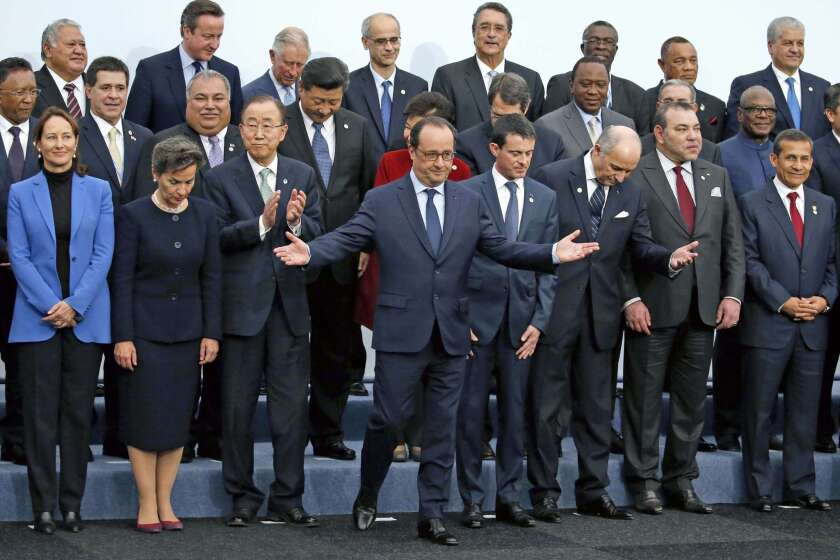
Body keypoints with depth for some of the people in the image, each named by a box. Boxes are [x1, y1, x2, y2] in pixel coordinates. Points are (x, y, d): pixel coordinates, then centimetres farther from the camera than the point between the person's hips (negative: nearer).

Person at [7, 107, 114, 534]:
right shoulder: (21, 193, 4)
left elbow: (103, 254, 0)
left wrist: (75, 304, -11)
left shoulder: (98, 190, 6)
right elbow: (19, 256, -2)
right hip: (37, 318, -1)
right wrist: (50, 306, -12)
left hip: (86, 318, 1)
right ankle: (44, 506, 4)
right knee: (40, 413, 0)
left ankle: (72, 503, 10)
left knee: (78, 412, 4)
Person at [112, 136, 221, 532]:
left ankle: (165, 501, 12)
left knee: (178, 417, 5)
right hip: (145, 329, -3)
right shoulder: (134, 215, -7)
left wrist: (211, 333, 1)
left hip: (187, 331, 3)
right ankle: (147, 503, 6)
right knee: (145, 416, -2)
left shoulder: (204, 214, 3)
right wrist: (122, 336, -10)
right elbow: (123, 279, -7)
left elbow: (212, 276, 5)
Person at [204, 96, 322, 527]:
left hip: (290, 304, 2)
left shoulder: (302, 176, 8)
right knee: (238, 406, 5)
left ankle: (287, 499, 13)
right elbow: (218, 237, -9)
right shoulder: (221, 178, 0)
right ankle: (243, 496, 15)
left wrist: (295, 221, -18)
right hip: (242, 305, -2)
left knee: (291, 406, 4)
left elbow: (317, 233, 3)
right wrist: (261, 224, -22)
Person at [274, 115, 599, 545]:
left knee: (441, 429, 6)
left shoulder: (470, 203, 9)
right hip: (401, 333, -3)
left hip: (451, 335, 3)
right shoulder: (381, 201, -1)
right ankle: (367, 498, 24)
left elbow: (502, 249, 7)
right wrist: (309, 252, -30)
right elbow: (343, 240, -9)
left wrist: (554, 253, -7)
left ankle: (432, 515, 13)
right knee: (387, 420, 2)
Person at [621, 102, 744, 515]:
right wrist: (630, 298, -13)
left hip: (704, 309, 5)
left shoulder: (716, 177, 12)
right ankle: (643, 481, 12)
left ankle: (681, 481, 19)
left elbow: (733, 242, 12)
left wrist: (733, 294, 2)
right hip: (652, 308, -5)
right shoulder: (635, 176, -4)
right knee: (644, 398, 3)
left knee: (692, 399, 10)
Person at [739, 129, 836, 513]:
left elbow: (832, 261, 12)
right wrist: (783, 301, -14)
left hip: (814, 325, 4)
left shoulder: (825, 206, 13)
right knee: (759, 411, 1)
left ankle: (800, 489, 16)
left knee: (805, 412, 8)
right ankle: (760, 491, 8)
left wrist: (825, 298, -5)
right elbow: (751, 261, -7)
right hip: (768, 323, -4)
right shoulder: (753, 205, -1)